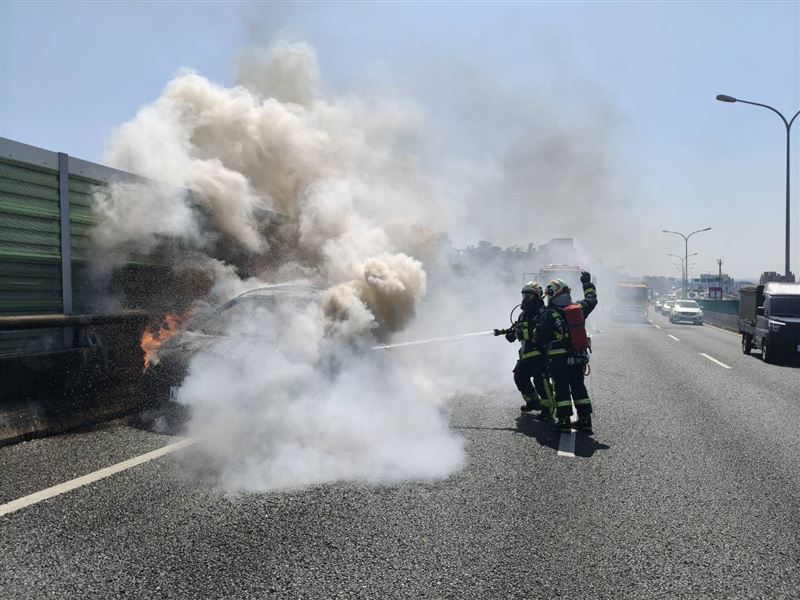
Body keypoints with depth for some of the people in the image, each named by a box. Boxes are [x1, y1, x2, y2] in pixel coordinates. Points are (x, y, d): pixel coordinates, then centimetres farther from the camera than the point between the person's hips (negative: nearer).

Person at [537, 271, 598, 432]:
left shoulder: (548, 315, -14)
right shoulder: (579, 308, 1)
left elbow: (541, 339, -10)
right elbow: (592, 299, 22)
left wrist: (544, 352, 10)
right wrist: (587, 283, 37)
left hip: (558, 358, -5)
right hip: (579, 356, 5)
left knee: (561, 388, 2)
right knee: (579, 386, 14)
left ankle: (564, 420, 2)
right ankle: (585, 419, 17)